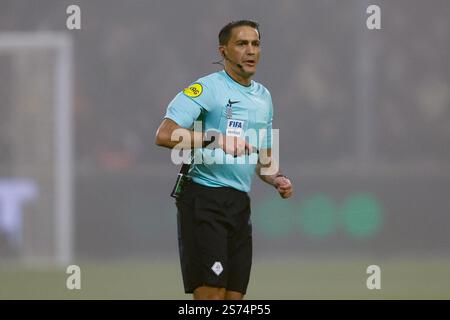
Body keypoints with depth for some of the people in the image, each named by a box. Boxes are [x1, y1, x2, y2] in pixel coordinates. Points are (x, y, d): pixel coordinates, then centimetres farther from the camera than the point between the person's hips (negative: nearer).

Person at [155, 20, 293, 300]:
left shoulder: (264, 97, 18)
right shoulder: (207, 88, -7)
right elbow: (165, 134, -19)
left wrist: (278, 180, 7)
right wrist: (218, 139, -25)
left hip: (240, 204, 8)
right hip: (204, 199, -8)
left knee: (235, 295, 5)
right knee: (211, 293, -14)